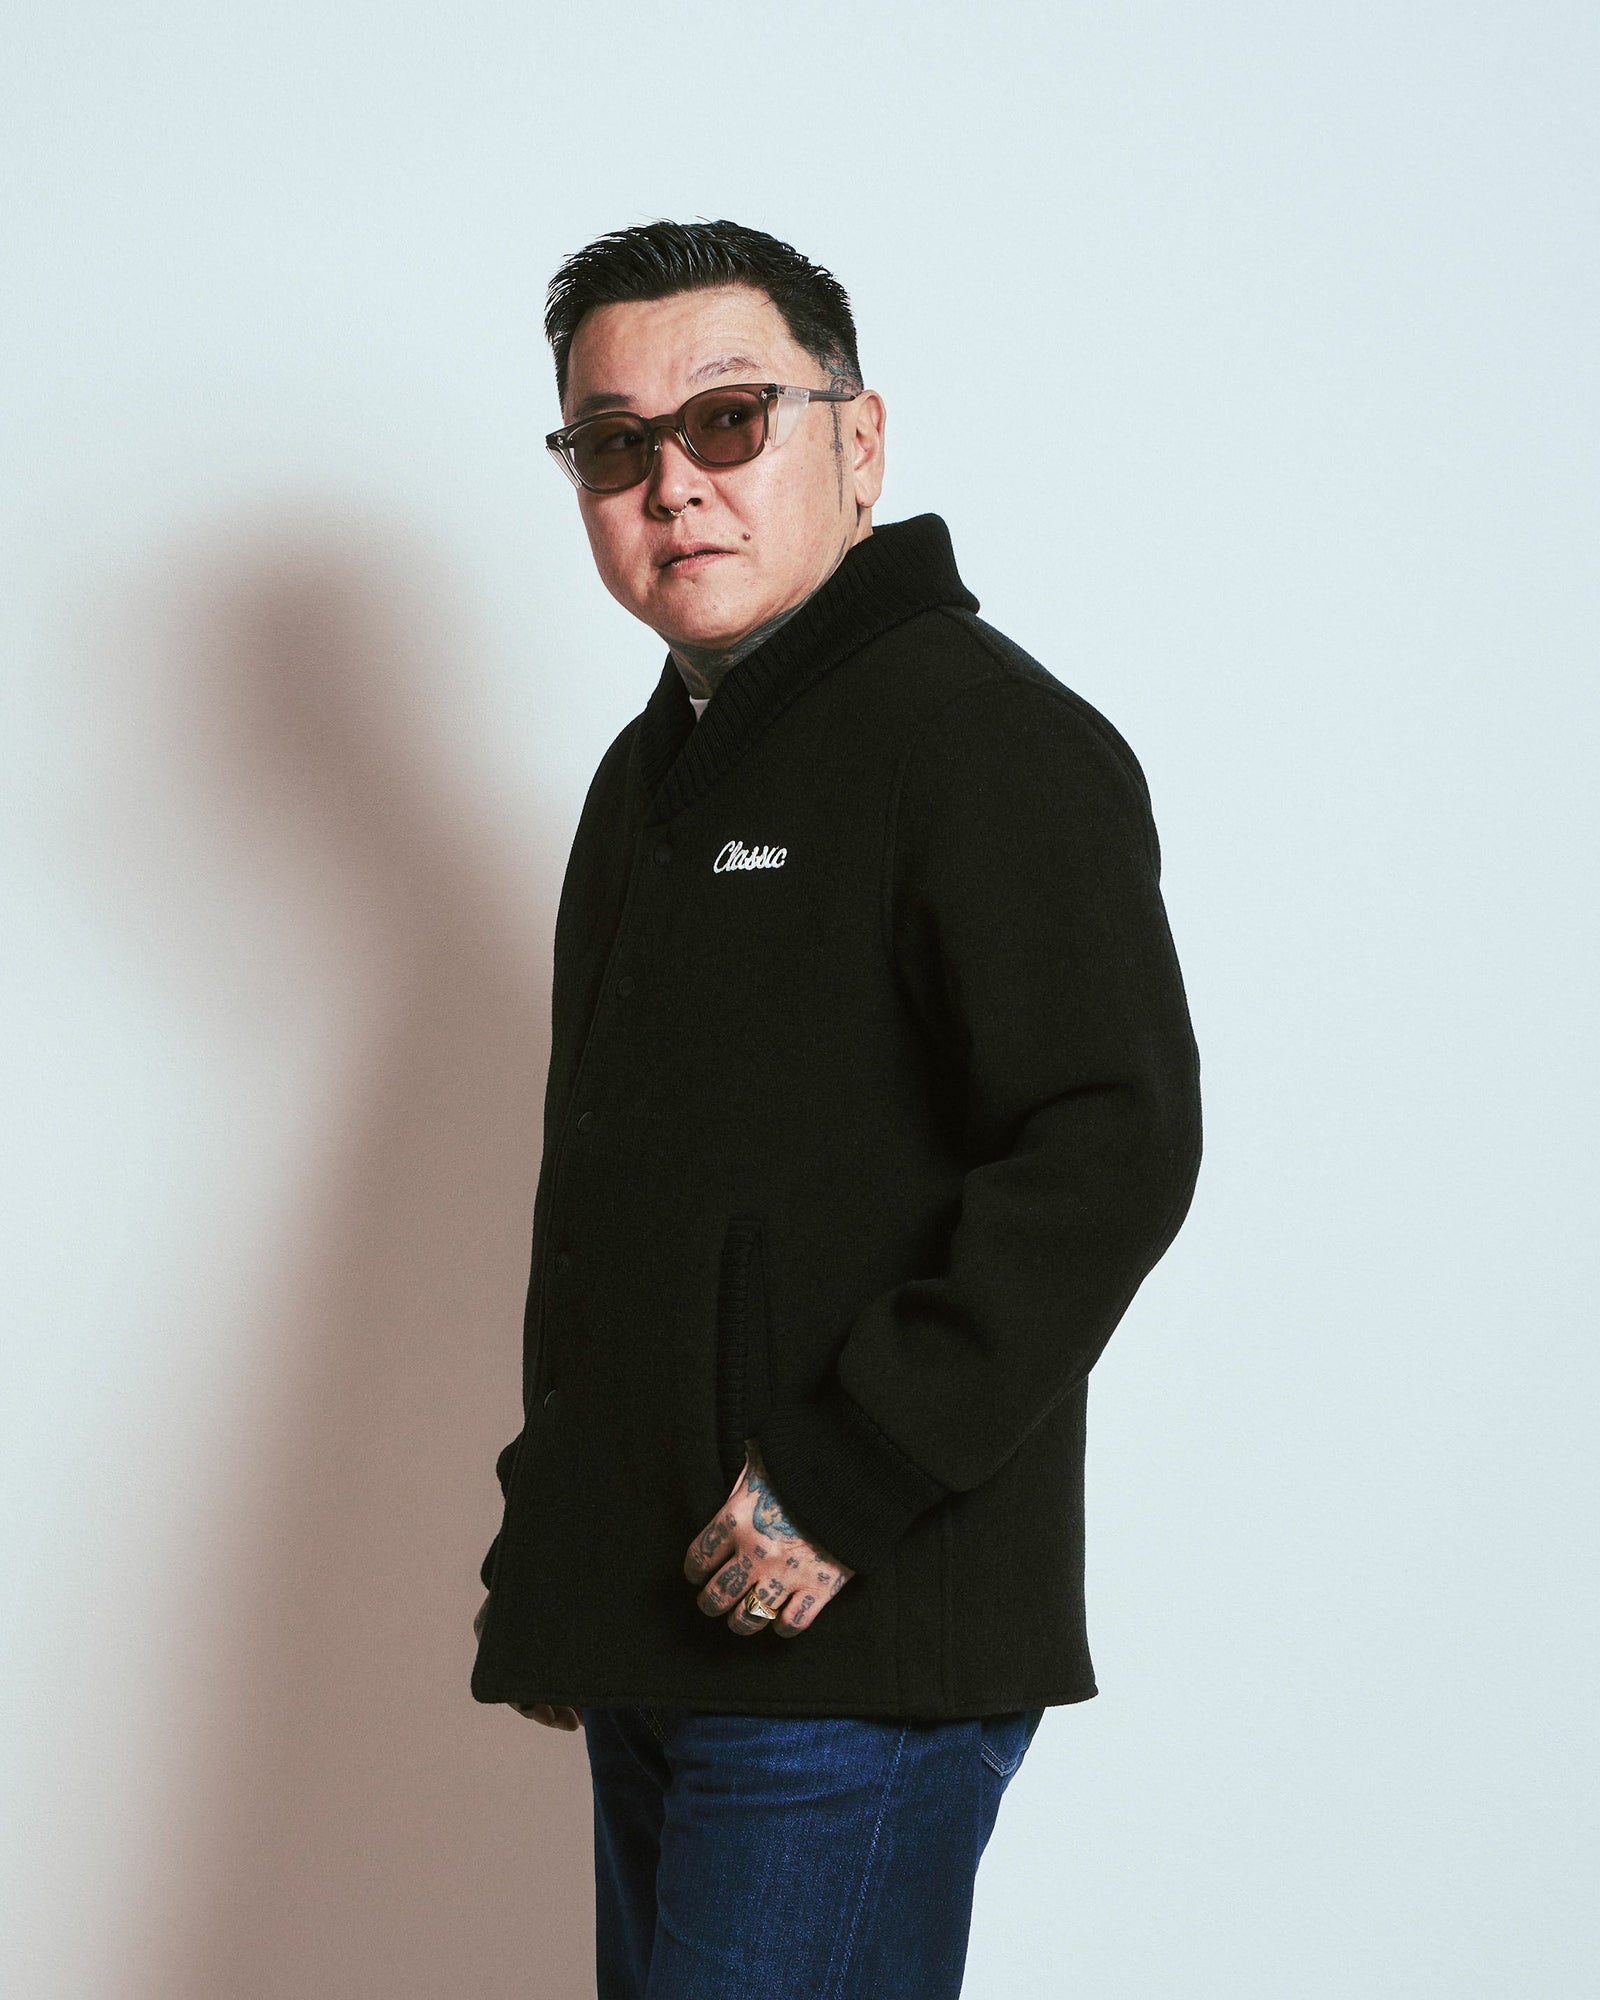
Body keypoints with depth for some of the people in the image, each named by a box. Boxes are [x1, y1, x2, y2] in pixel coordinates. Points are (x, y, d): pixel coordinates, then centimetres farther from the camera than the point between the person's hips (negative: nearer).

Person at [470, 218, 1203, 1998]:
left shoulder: (979, 731, -10)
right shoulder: (652, 776, 19)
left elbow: (1113, 1152, -20)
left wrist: (841, 1484, -23)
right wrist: (547, 1559, 21)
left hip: (862, 1646, -9)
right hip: (657, 1636, 9)